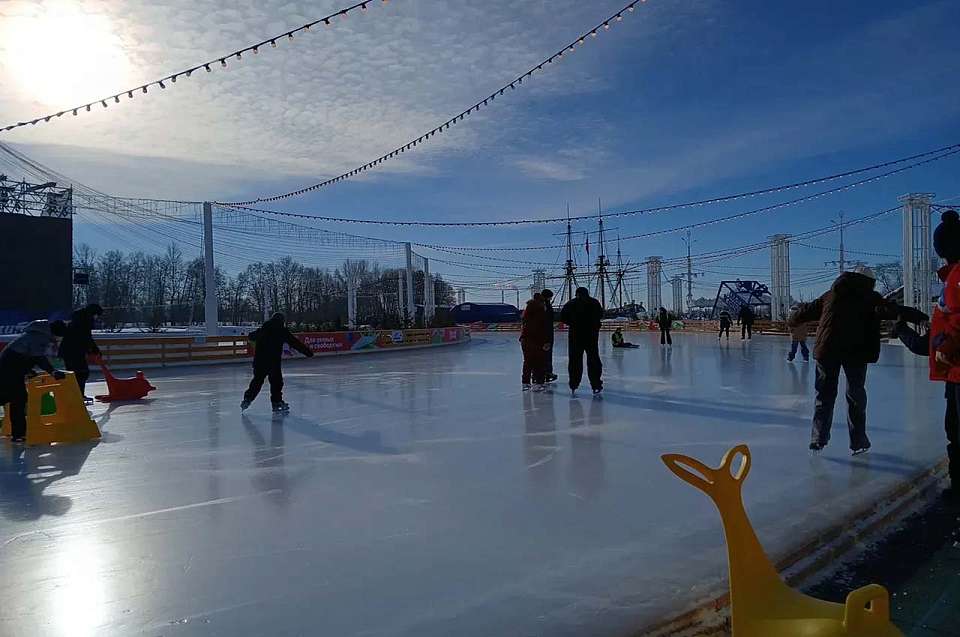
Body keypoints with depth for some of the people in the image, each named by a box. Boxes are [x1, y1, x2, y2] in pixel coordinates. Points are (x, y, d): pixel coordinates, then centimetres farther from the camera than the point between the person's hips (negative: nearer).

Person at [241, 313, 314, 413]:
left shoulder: (262, 329, 13)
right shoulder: (282, 330, -2)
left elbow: (251, 336, 31)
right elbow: (295, 343, -4)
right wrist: (308, 351, -1)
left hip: (259, 360, 5)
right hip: (273, 361, -5)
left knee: (257, 380, 19)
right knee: (276, 382, 1)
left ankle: (247, 399, 21)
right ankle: (277, 404, 1)